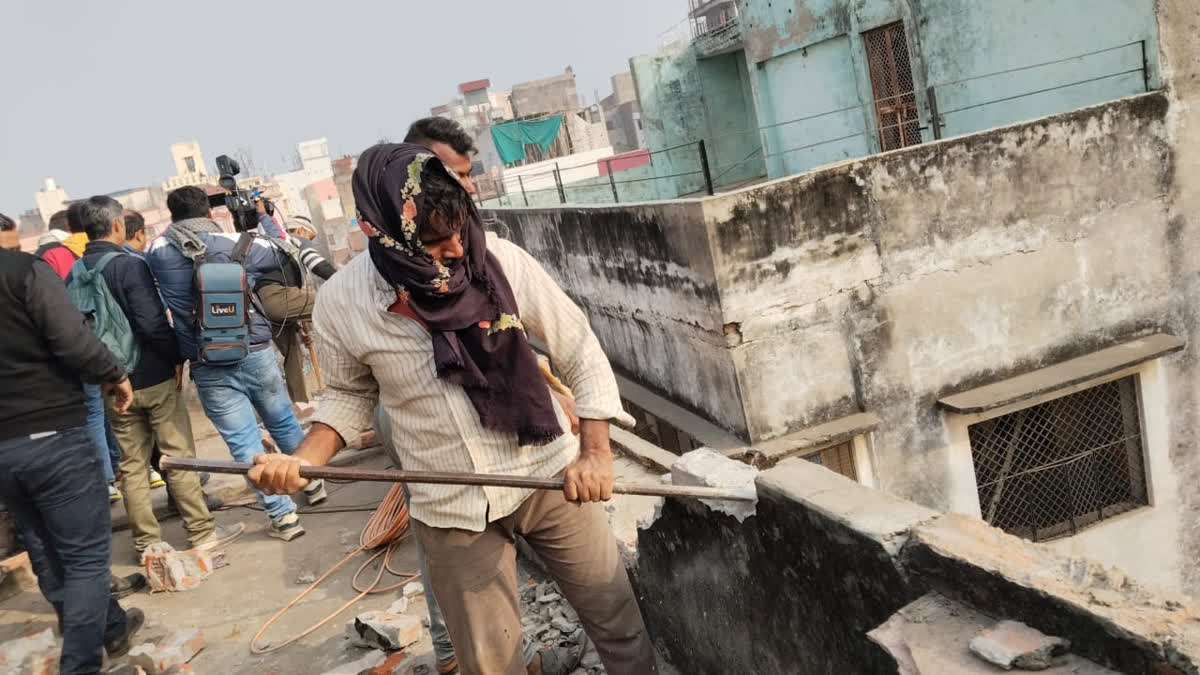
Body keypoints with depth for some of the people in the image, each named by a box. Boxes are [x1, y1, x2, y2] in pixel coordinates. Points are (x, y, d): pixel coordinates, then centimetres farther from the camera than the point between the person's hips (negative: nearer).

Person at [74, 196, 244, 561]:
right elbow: (153, 324, -21)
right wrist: (177, 357, -7)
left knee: (132, 465, 11)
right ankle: (201, 532, 11)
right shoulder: (130, 265, -15)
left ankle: (146, 543, 18)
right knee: (179, 455, 5)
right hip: (154, 377, -5)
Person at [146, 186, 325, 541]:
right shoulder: (239, 243, -3)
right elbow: (282, 254, 15)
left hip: (208, 368, -1)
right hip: (255, 353, 1)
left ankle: (282, 515, 7)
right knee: (284, 422, 21)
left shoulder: (156, 253, 1)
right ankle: (313, 481, 39)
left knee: (244, 442, 4)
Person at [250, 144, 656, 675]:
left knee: (618, 620, 14)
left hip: (548, 476, 0)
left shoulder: (501, 261, -15)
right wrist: (304, 459, -10)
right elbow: (351, 394, 7)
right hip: (451, 511, 0)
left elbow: (579, 352, -4)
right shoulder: (340, 304, -12)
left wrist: (596, 452, -13)